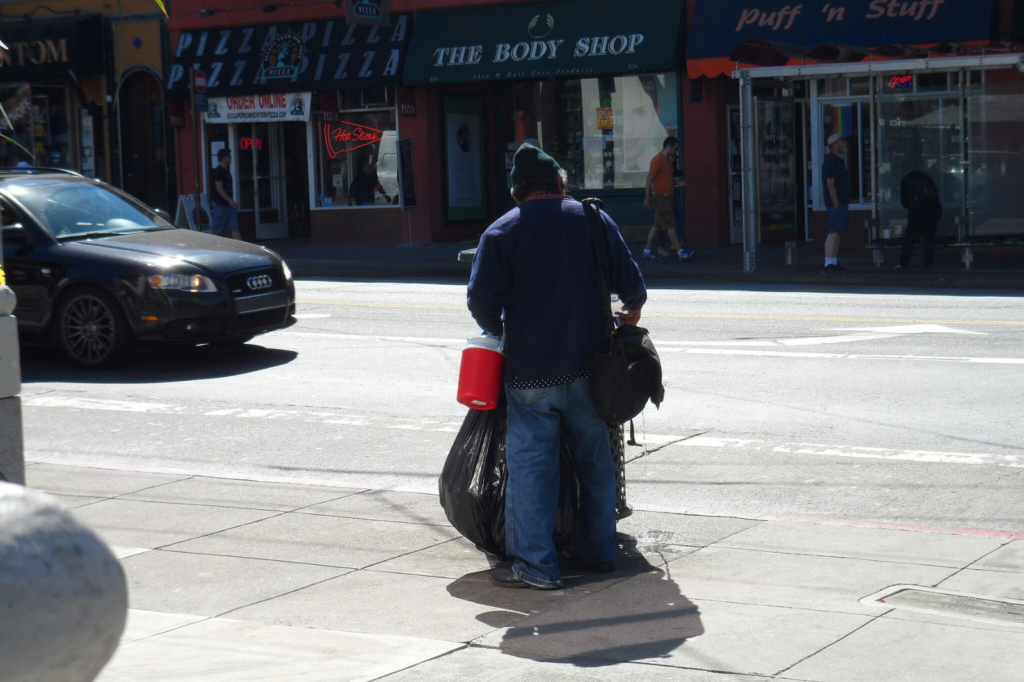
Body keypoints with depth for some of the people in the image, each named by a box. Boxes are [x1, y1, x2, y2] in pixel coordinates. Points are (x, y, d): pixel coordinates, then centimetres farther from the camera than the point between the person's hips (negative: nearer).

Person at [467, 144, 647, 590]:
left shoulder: (502, 231, -3)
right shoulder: (594, 220, 6)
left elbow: (481, 299, -10)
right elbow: (630, 282, 9)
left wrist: (497, 332, 10)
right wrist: (633, 310, 31)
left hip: (529, 371, -3)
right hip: (587, 367, 3)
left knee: (530, 462, -1)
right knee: (595, 459, 15)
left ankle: (535, 564, -3)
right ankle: (599, 551, 24)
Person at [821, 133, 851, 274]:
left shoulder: (839, 161, 18)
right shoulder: (830, 162, -14)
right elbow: (830, 184, -19)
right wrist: (836, 204, -20)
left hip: (841, 203, 10)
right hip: (836, 203, -10)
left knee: (838, 233, 12)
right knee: (834, 233, -14)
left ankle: (834, 263, 17)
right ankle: (828, 265, -18)